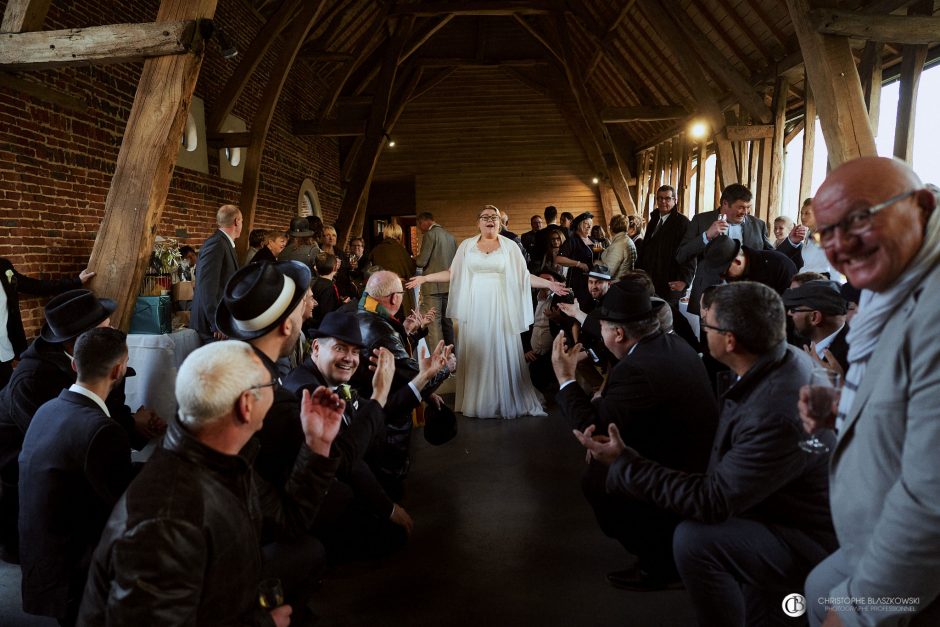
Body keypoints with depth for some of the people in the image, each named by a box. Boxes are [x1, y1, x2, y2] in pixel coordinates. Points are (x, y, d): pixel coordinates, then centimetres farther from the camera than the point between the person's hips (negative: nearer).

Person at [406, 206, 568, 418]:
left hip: (500, 307, -1)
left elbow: (524, 277, 3)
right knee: (476, 354, 4)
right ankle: (478, 403, 11)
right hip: (475, 308, 1)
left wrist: (549, 284, -7)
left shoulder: (509, 246, 4)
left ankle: (507, 403, 9)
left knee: (502, 354, -1)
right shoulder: (467, 245, 7)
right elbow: (453, 273, 8)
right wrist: (425, 278, 3)